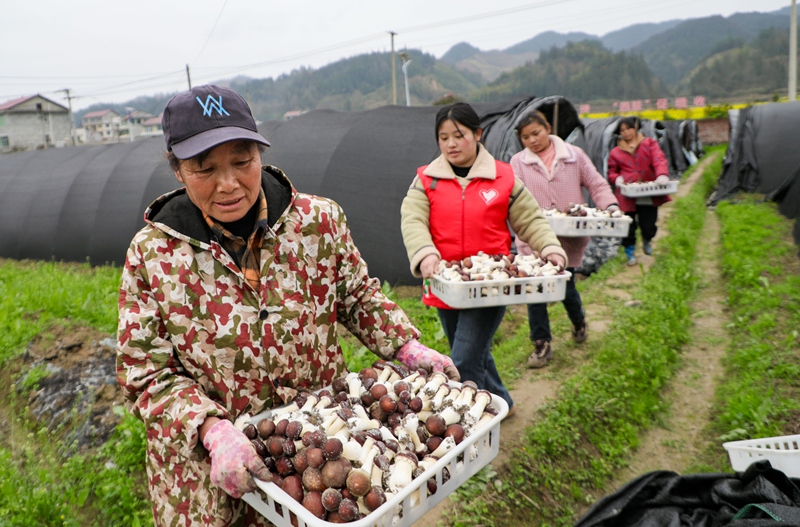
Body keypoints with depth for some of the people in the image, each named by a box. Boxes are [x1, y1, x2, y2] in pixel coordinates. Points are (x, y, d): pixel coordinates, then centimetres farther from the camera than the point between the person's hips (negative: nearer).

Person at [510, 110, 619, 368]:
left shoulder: (574, 155, 6)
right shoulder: (518, 162, 5)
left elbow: (596, 185, 7)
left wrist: (611, 206, -11)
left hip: (569, 238, 0)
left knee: (566, 288, 7)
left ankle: (579, 322, 41)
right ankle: (541, 344, 11)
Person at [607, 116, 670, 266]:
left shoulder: (649, 144, 9)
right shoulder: (616, 152, 11)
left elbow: (659, 160, -6)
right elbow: (611, 172, 18)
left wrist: (662, 175, -27)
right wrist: (617, 179, -7)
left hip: (649, 196, 0)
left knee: (649, 226, 0)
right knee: (629, 226, 1)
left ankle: (647, 240, 37)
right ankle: (630, 253, 21)